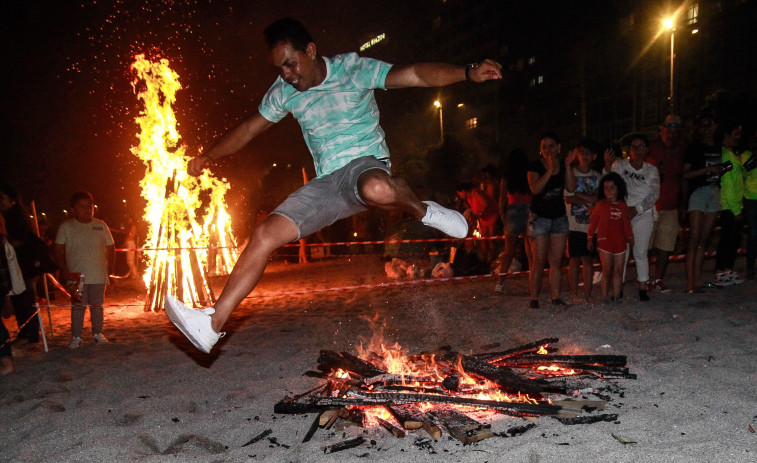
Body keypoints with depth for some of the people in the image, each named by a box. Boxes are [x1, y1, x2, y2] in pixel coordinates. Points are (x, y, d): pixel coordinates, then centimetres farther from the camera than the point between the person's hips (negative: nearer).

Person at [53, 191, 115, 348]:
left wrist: (109, 269, 2)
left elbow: (110, 248, 10)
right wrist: (65, 270, -10)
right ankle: (76, 337, 11)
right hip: (77, 276, -2)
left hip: (98, 275, 2)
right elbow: (57, 250, -1)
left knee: (97, 305, 8)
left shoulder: (101, 226, 5)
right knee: (78, 306, -1)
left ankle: (97, 333, 22)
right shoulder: (66, 227, -1)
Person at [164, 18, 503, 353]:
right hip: (326, 184, 5)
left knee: (377, 189, -43)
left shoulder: (353, 70, -6)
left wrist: (468, 72, -30)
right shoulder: (283, 92, 9)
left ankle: (423, 211, -9)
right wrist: (209, 156, 10)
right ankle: (213, 322, -5)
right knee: (266, 234, -9)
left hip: (365, 164, -5)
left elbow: (415, 74, -16)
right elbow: (249, 129, 19)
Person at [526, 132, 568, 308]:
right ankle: (534, 298, 4)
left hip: (559, 218, 4)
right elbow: (535, 189, -21)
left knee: (556, 262, 5)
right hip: (540, 218, -4)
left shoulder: (563, 166, 8)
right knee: (538, 262, -3)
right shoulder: (535, 166, -4)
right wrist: (550, 170, -22)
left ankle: (556, 297, 11)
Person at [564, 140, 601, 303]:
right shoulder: (570, 172, 2)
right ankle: (574, 294, 8)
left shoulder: (597, 177, 10)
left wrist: (578, 196, -7)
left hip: (591, 224, 3)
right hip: (574, 224, -2)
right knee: (575, 260, 0)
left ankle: (587, 294, 11)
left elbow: (599, 199, -3)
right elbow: (569, 194, -15)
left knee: (588, 260, 4)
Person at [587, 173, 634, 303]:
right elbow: (593, 221, 4)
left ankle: (617, 296, 12)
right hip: (605, 241, -3)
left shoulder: (622, 206, 10)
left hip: (620, 242, 3)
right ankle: (605, 296, 3)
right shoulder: (600, 205, 1)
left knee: (618, 271, 5)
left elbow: (626, 223, 20)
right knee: (607, 271, -4)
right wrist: (589, 238, 4)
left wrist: (630, 237, 24)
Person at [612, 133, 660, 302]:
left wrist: (636, 209, -11)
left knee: (641, 252, 3)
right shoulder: (619, 165, 4)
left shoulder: (651, 170, 8)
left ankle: (643, 287, 12)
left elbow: (654, 194, 0)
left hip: (643, 214, 1)